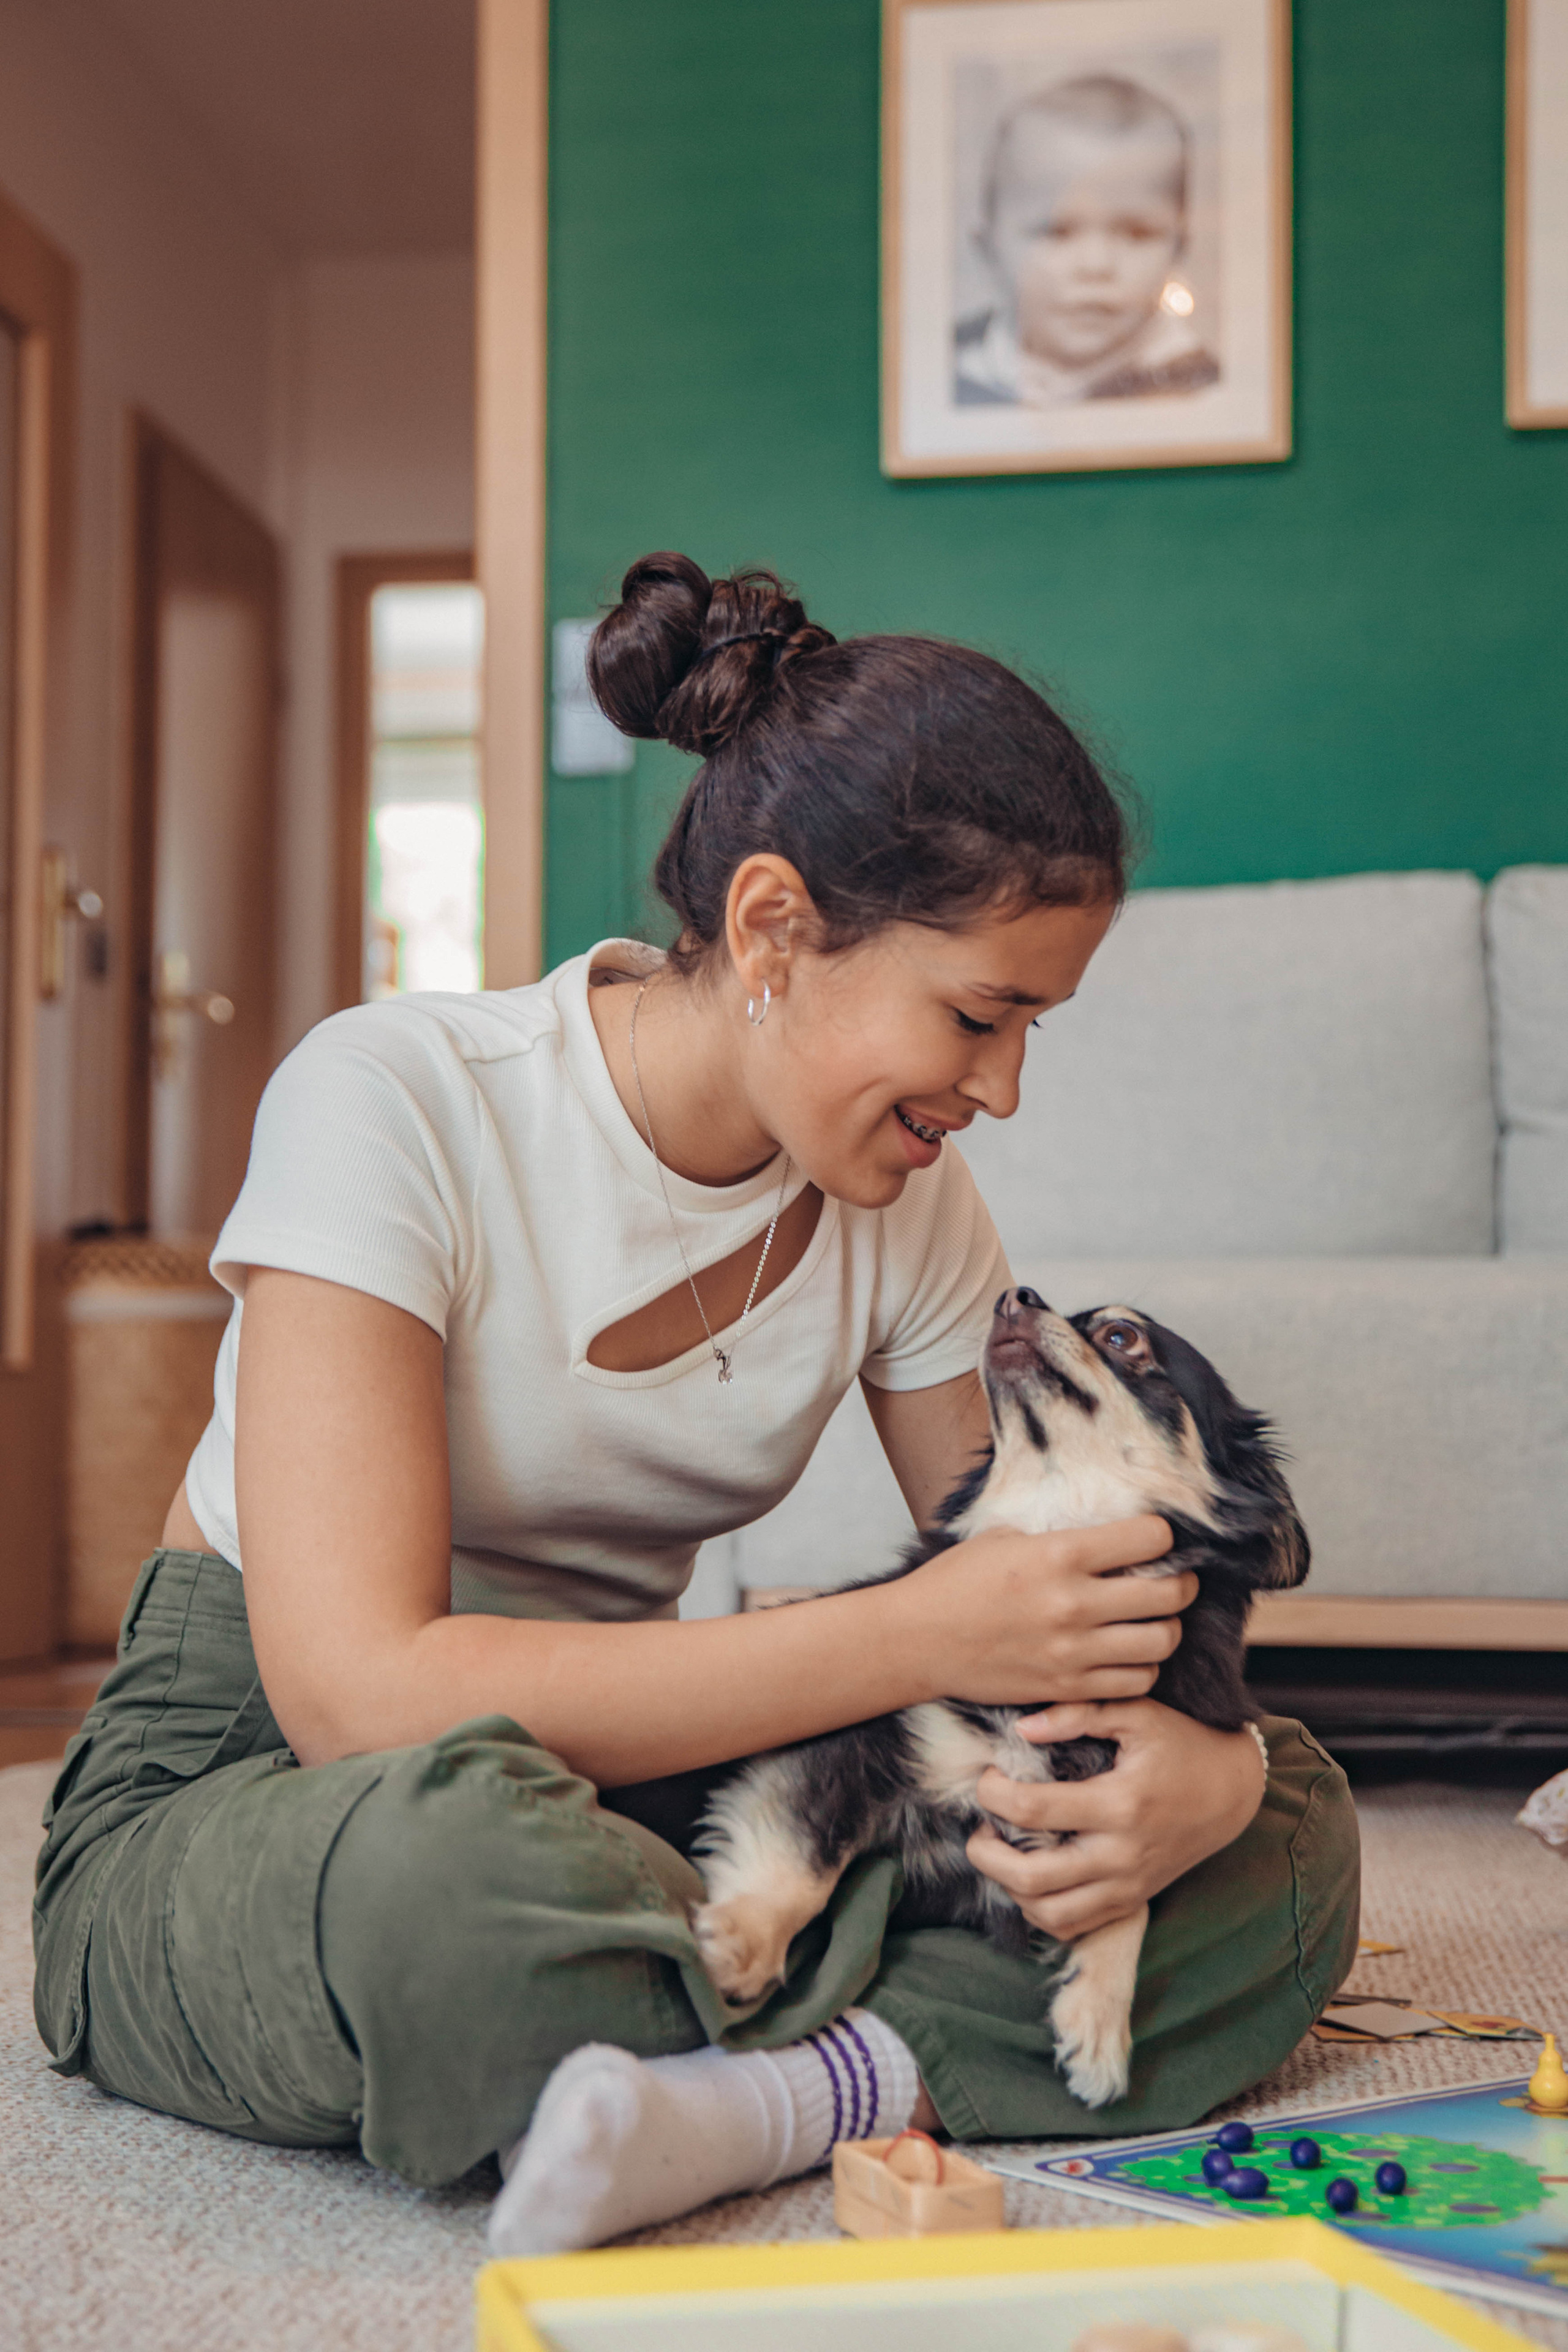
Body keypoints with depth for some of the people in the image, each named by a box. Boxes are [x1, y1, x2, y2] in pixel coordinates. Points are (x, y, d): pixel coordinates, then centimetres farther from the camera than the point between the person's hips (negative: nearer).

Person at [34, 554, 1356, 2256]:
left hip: (617, 1761, 6)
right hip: (239, 1788, -5)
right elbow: (358, 1697, -29)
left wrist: (1197, 1758, -22)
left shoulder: (908, 1205, -2)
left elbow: (1040, 1601, 3)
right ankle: (887, 2065, -18)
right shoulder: (396, 1101, -21)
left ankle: (767, 2091, -26)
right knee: (462, 1835, -43)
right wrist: (917, 1639, -30)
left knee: (1295, 1826, -10)